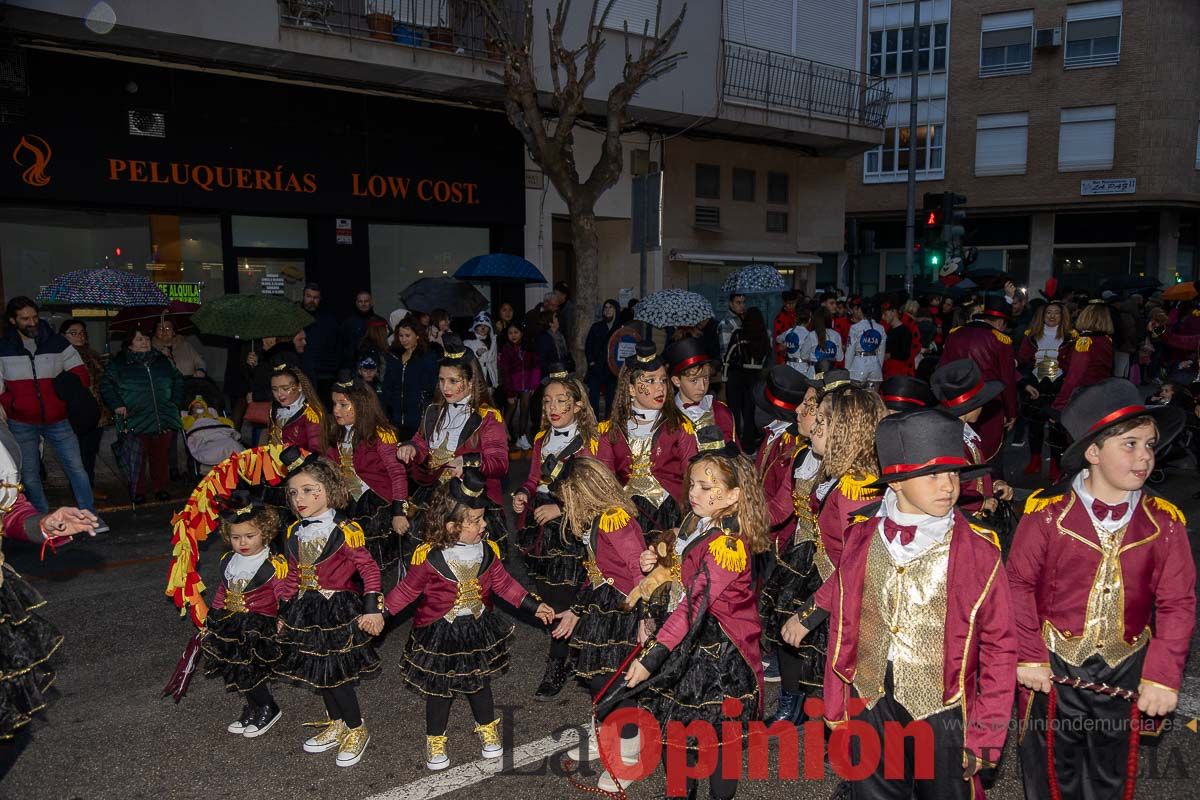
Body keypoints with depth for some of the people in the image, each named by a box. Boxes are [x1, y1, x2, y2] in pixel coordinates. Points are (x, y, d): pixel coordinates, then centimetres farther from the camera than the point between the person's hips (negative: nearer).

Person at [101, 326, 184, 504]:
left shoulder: (162, 361, 14)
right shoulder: (119, 363, 4)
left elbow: (178, 380, 23)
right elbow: (106, 385, 3)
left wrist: (176, 402, 13)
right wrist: (117, 404, -9)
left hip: (164, 420, 3)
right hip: (135, 421, -3)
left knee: (160, 456, 7)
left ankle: (160, 488, 21)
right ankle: (138, 491, 12)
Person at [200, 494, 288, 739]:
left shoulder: (274, 565, -14)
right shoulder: (228, 562, 7)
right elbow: (221, 594, 17)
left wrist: (284, 623, -26)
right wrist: (208, 624, 20)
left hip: (259, 629, -7)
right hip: (228, 627, 7)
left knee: (246, 672, -8)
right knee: (232, 672, 10)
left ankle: (267, 709, 17)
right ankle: (253, 709, 33)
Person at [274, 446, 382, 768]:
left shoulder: (344, 531, -17)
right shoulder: (294, 533, 4)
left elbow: (369, 569, -16)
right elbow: (293, 577, 14)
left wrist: (372, 609, -20)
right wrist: (282, 612, 16)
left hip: (339, 611, -7)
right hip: (307, 613, 7)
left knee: (334, 673, -2)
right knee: (320, 672, 16)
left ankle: (357, 730, 20)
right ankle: (336, 725, 36)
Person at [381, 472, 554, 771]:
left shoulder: (487, 551, -8)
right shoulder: (429, 558, -21)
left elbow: (504, 583, 3)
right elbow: (407, 590, -9)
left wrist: (534, 606, 3)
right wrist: (381, 612, -13)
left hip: (478, 630, 4)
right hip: (438, 635, -3)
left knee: (480, 683, 18)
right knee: (439, 690, 10)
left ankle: (487, 729, 41)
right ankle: (435, 739, 32)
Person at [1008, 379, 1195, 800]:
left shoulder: (1164, 523, -7)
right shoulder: (1049, 512, -13)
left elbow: (1178, 603, -4)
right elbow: (1019, 583, -8)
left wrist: (1163, 675, -9)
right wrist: (1027, 655, -10)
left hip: (1126, 671, 2)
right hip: (1055, 669, -2)